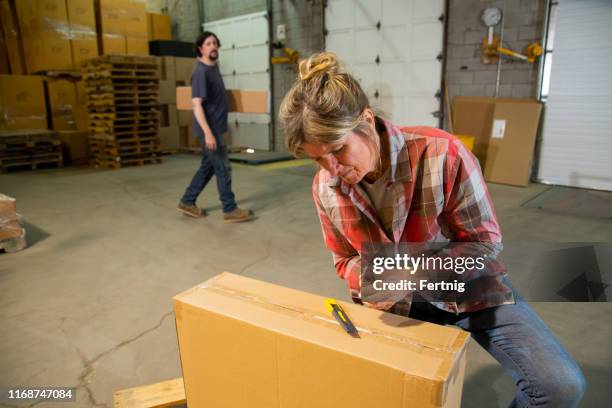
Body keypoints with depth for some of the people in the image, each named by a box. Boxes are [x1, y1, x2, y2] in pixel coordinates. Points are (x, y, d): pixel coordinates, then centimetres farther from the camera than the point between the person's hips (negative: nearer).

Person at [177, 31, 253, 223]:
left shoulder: (213, 67, 11)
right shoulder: (201, 72, -18)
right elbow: (196, 104, -24)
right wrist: (208, 132, -29)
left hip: (216, 127, 9)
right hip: (210, 129, -9)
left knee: (207, 167, 15)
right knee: (223, 168, -3)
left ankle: (187, 202, 25)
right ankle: (230, 210, 8)